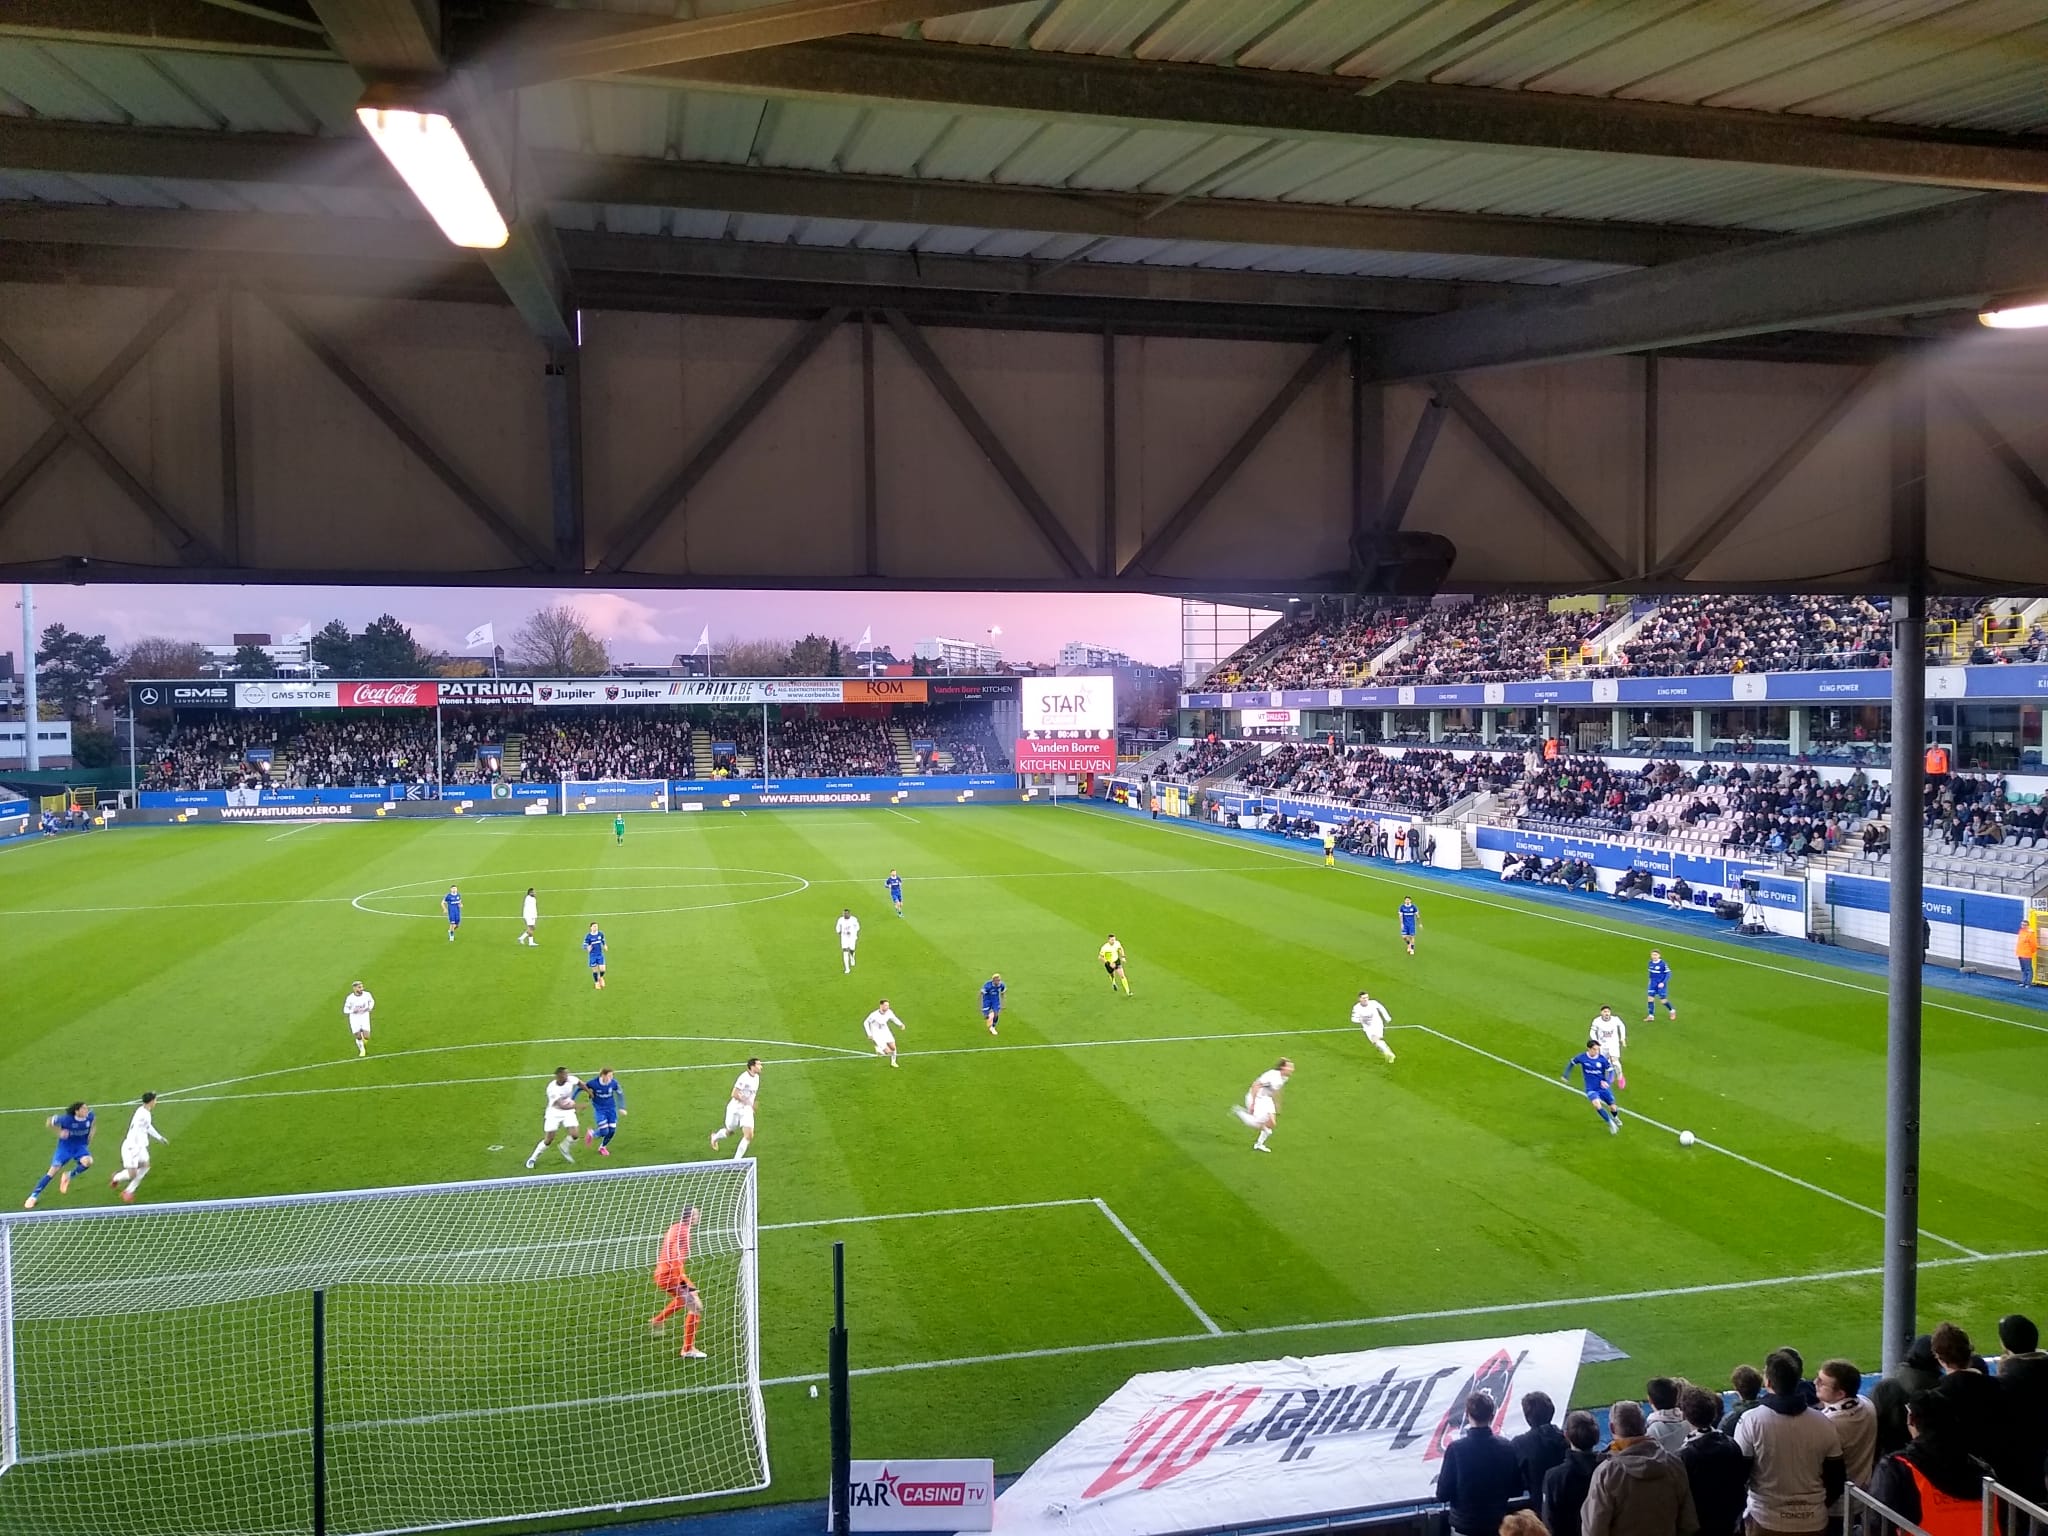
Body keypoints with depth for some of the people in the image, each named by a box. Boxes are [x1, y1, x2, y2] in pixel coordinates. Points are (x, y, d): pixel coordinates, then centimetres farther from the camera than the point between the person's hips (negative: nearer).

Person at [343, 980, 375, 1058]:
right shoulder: (350, 998, -16)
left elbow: (372, 1001, 10)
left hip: (365, 1017, 1)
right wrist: (353, 1011, -26)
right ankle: (361, 1050, 34)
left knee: (366, 1037, -9)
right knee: (359, 1037, 4)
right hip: (354, 1019, -1)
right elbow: (345, 1010, -6)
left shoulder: (367, 995, -12)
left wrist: (369, 1008, -10)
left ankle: (365, 1047, 28)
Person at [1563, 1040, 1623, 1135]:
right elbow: (1571, 1063, 6)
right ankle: (1611, 1123, -8)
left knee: (1613, 1107, 7)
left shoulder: (1602, 1059, -12)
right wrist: (1566, 1076, 9)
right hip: (1591, 1089, -1)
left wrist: (1606, 1081, -21)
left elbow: (1610, 1070, -4)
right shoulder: (1582, 1058, -13)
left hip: (1603, 1088, 1)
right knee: (1597, 1104, -27)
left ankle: (1615, 1118, 45)